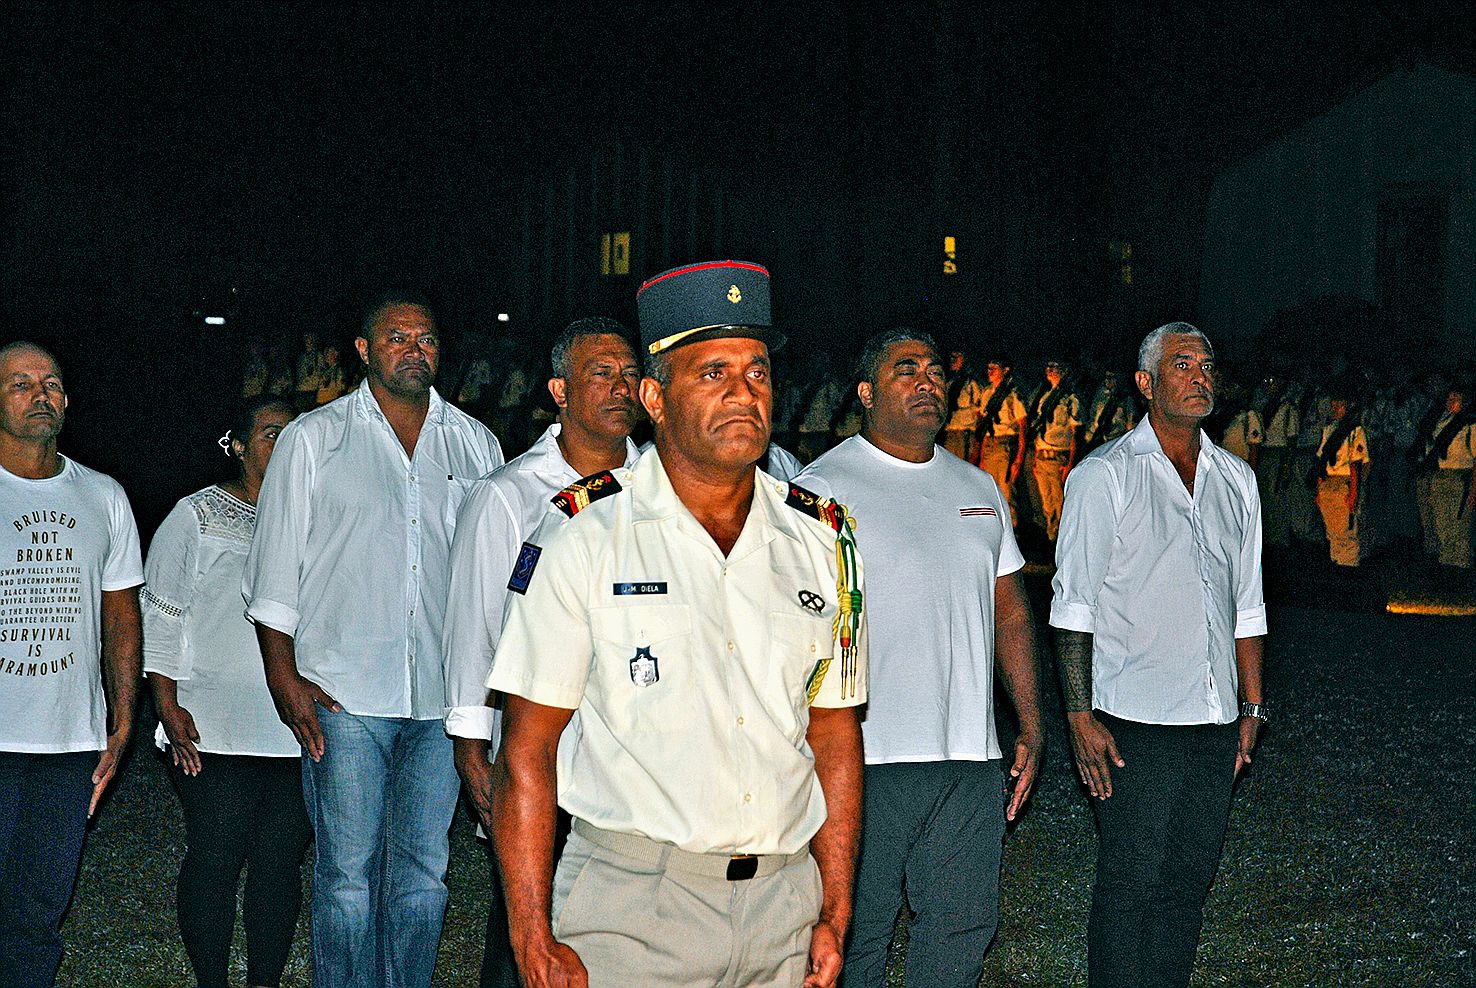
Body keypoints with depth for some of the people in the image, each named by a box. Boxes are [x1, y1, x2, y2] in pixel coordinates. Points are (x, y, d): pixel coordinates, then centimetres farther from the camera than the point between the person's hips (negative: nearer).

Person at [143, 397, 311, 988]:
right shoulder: (197, 517, 0)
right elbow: (161, 614, -1)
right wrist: (168, 707, -8)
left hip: (299, 732, 4)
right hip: (217, 733, -4)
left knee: (282, 860, 5)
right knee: (215, 859, -3)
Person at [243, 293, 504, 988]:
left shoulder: (475, 444, 12)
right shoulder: (313, 439, 5)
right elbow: (274, 571, 4)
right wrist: (284, 678, -5)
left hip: (443, 696, 3)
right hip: (344, 694, -2)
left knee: (422, 870, 6)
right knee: (347, 871, -1)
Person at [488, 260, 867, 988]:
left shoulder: (820, 539, 7)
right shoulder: (582, 536, -5)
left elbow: (834, 736, 12)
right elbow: (527, 750, -6)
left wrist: (834, 917, 6)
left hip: (783, 901, 4)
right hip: (628, 909, -3)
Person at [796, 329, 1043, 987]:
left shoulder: (978, 489, 15)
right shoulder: (824, 488, -4)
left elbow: (1010, 610, 19)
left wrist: (1030, 729, 14)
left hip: (971, 760, 5)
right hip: (867, 759, -5)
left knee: (964, 927, 9)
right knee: (855, 934, 1)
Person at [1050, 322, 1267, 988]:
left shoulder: (1236, 479, 12)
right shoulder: (1104, 476, -5)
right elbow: (1072, 606, -7)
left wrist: (1252, 707, 15)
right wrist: (1080, 715, -13)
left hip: (1215, 725, 5)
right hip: (1134, 726, -5)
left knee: (1189, 881, 10)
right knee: (1129, 885, -3)